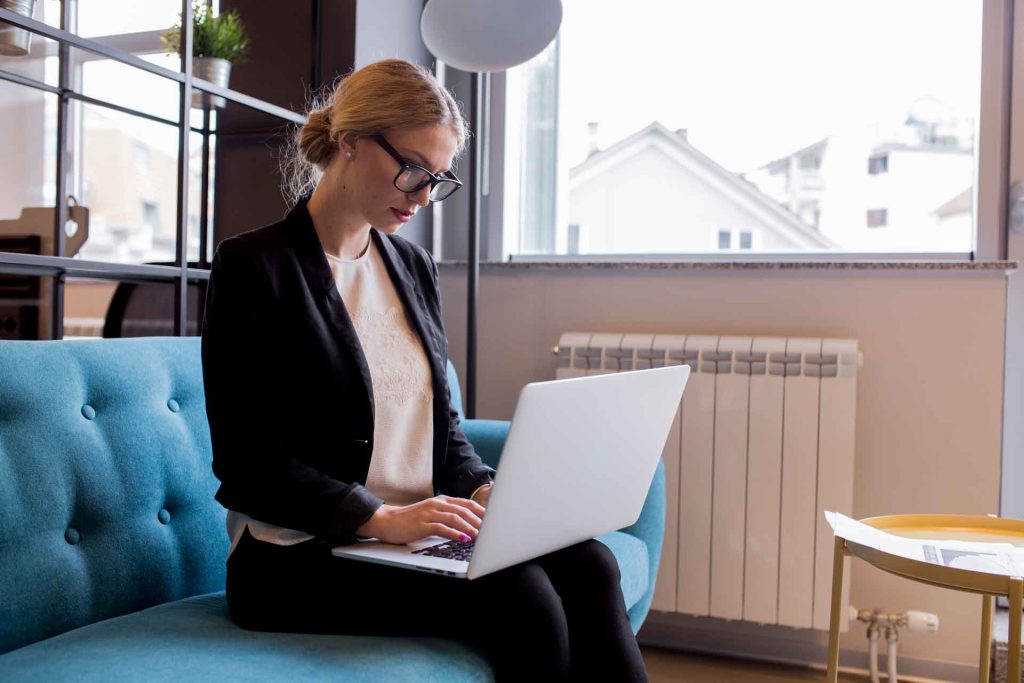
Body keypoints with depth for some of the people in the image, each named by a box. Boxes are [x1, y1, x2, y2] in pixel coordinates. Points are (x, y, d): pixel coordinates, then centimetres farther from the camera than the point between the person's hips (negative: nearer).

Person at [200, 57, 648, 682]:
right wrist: (380, 518, -20)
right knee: (520, 596, -27)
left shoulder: (414, 266, 14)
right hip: (300, 557, -6)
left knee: (586, 564, -20)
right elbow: (245, 461, -12)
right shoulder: (253, 266, -7)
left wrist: (480, 489, -3)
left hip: (416, 534, 6)